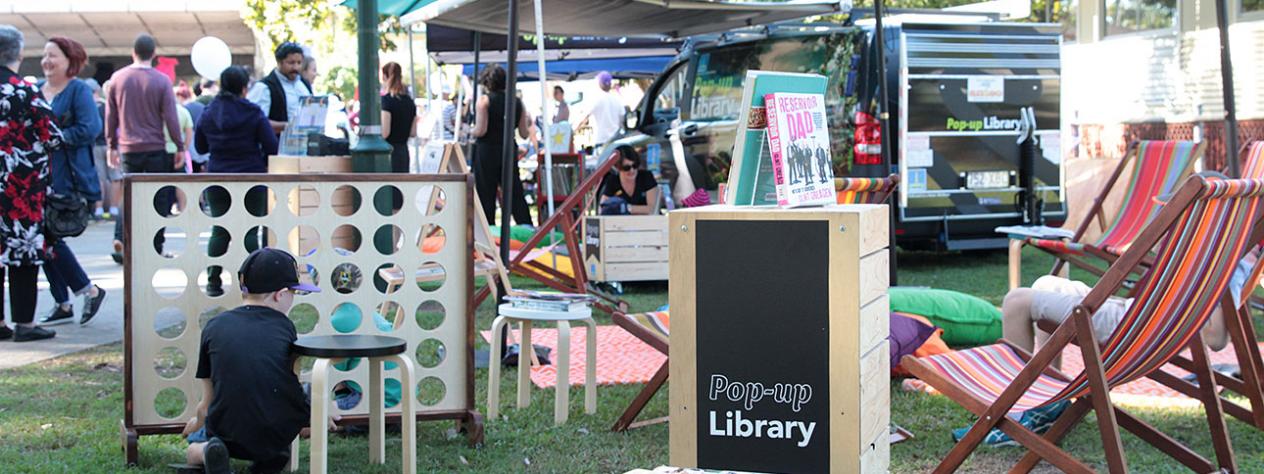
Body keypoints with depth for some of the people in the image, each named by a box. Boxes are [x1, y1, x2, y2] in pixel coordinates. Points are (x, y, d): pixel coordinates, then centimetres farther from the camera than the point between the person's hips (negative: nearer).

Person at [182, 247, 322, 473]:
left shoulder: (215, 326, 3)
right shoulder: (285, 326, 3)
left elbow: (207, 403, 7)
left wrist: (198, 422, 30)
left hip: (228, 435, 0)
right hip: (282, 434, 0)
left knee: (193, 448, 31)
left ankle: (208, 452, -5)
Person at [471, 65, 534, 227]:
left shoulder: (484, 100, -8)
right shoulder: (517, 102, 5)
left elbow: (481, 130, -15)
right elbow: (524, 134, 6)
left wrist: (470, 132, 5)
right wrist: (528, 123, 26)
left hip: (487, 152, -4)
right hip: (509, 151, 4)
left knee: (486, 197, 3)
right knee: (516, 196, 8)